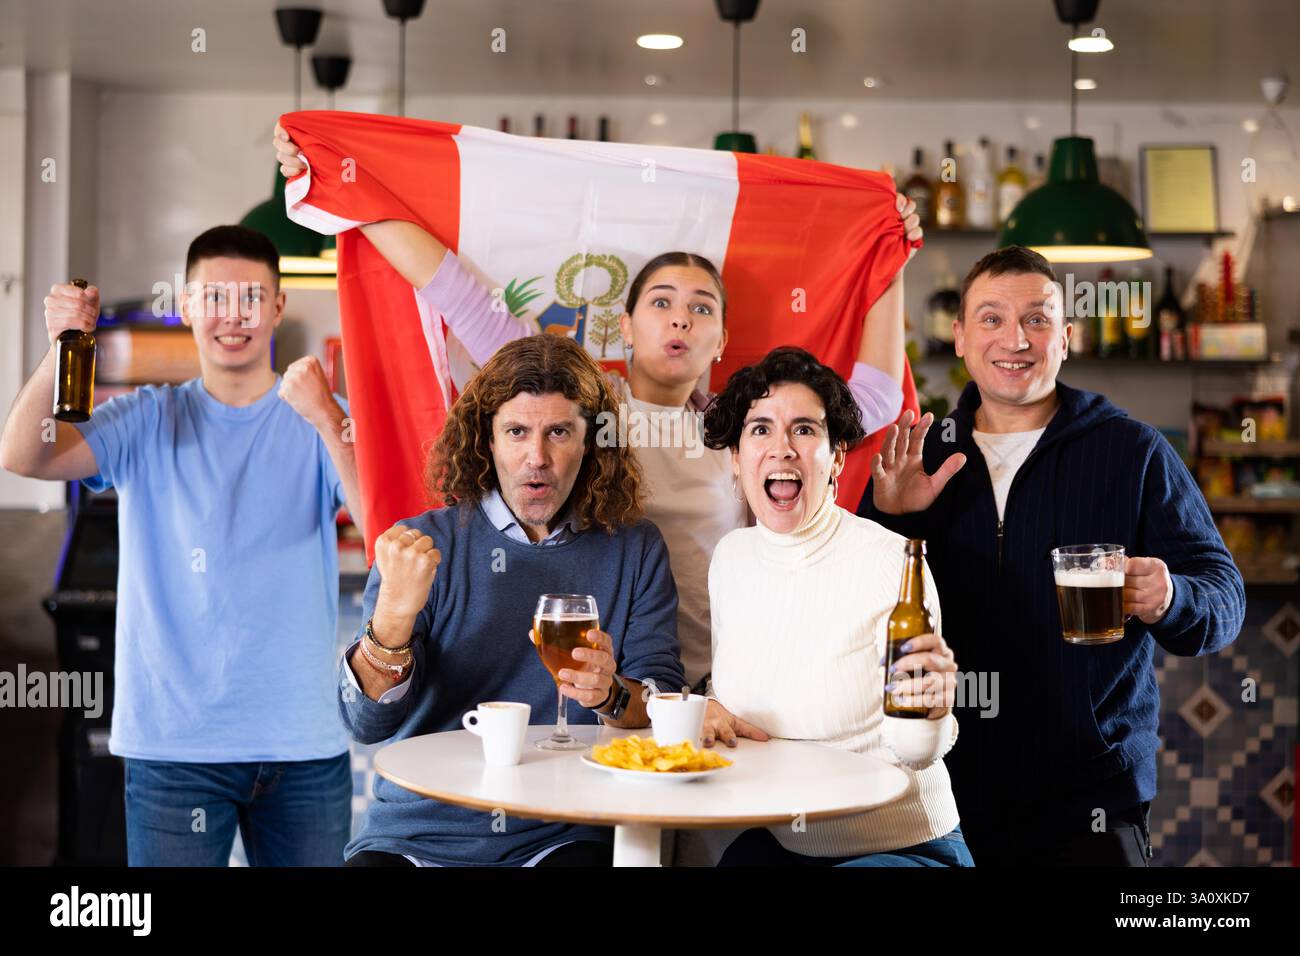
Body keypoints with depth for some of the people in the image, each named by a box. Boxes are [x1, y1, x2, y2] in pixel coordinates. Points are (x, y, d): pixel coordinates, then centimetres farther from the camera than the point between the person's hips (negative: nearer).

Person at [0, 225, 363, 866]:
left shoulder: (325, 419, 3)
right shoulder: (148, 421, 6)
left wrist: (325, 419, -29)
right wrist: (60, 350, -23)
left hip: (304, 741, 0)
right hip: (173, 742, 0)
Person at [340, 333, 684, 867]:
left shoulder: (634, 550, 6)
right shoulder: (420, 544, 2)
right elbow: (367, 723, -5)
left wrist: (611, 696, -22)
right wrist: (394, 612, -23)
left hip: (563, 837, 1)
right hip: (419, 834, 0)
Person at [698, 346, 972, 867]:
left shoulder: (892, 564, -16)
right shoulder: (731, 557, 1)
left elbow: (912, 752, -12)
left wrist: (929, 715, -33)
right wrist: (706, 708, -6)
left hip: (901, 845, -5)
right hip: (772, 840, 5)